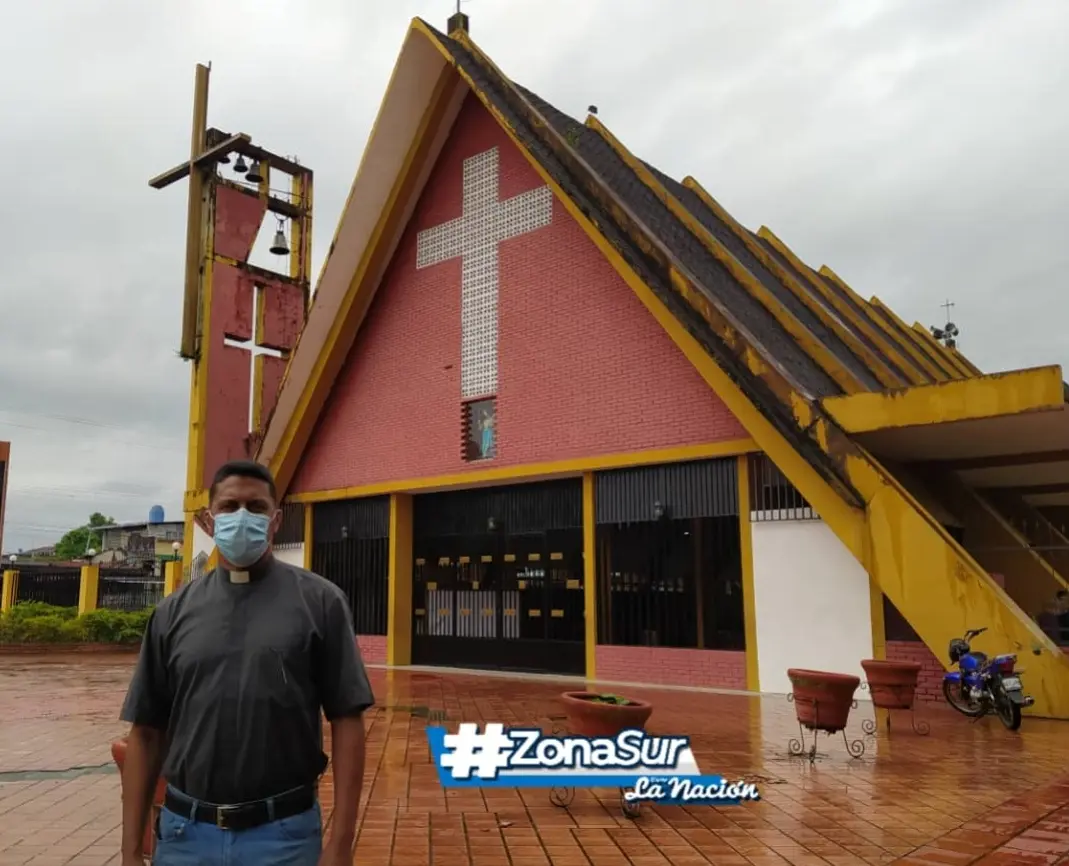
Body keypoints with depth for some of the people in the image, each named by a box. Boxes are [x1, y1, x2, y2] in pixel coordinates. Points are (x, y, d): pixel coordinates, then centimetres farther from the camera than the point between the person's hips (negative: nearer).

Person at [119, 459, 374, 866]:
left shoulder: (319, 601, -5)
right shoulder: (174, 611, 4)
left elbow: (346, 721, -7)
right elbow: (146, 733, 5)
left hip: (284, 833, -2)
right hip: (184, 833, 3)